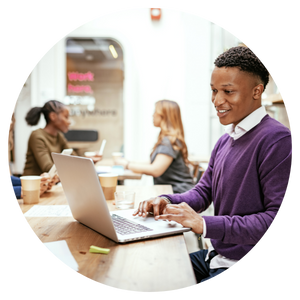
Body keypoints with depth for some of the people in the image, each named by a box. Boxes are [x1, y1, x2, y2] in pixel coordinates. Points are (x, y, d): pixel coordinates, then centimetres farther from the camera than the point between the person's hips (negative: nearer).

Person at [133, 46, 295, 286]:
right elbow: (203, 192, 15)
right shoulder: (225, 141, 12)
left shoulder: (278, 140, -19)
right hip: (216, 256, 8)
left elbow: (279, 218, -25)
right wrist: (167, 201, -6)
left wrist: (206, 224, -29)